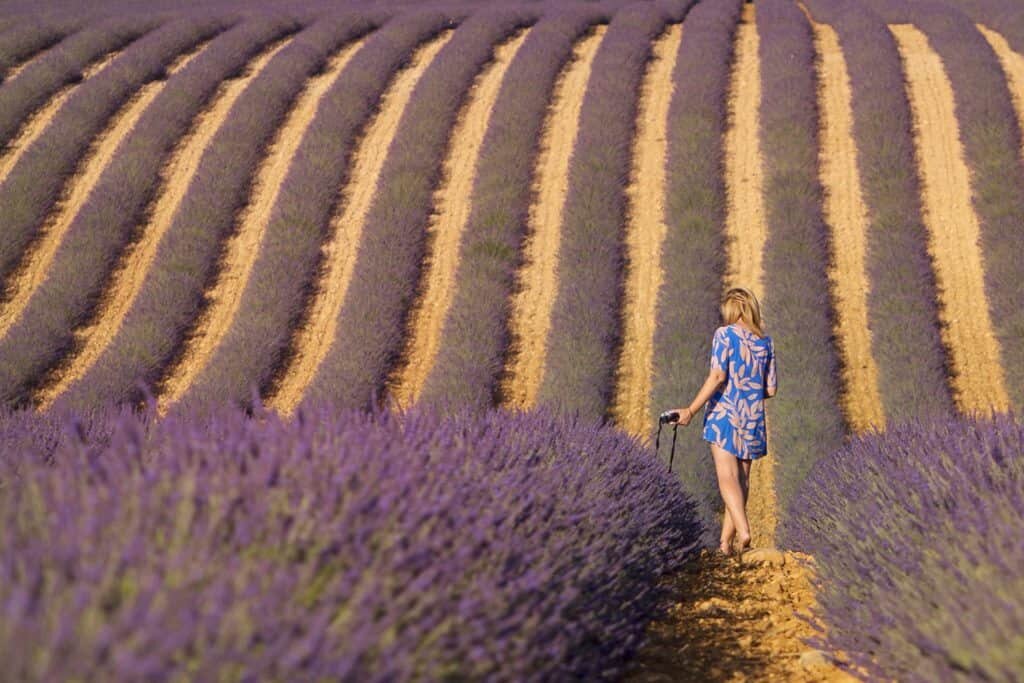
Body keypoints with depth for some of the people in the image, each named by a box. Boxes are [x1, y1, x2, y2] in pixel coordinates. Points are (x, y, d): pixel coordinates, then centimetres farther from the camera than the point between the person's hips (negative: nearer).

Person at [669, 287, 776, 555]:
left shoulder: (725, 334, -5)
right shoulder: (766, 342, 9)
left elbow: (717, 376, -16)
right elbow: (771, 389, 10)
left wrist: (691, 410, -16)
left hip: (724, 414, -5)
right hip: (752, 418, 5)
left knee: (727, 477, -11)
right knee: (742, 478, 11)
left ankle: (743, 531, -30)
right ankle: (725, 540, 13)